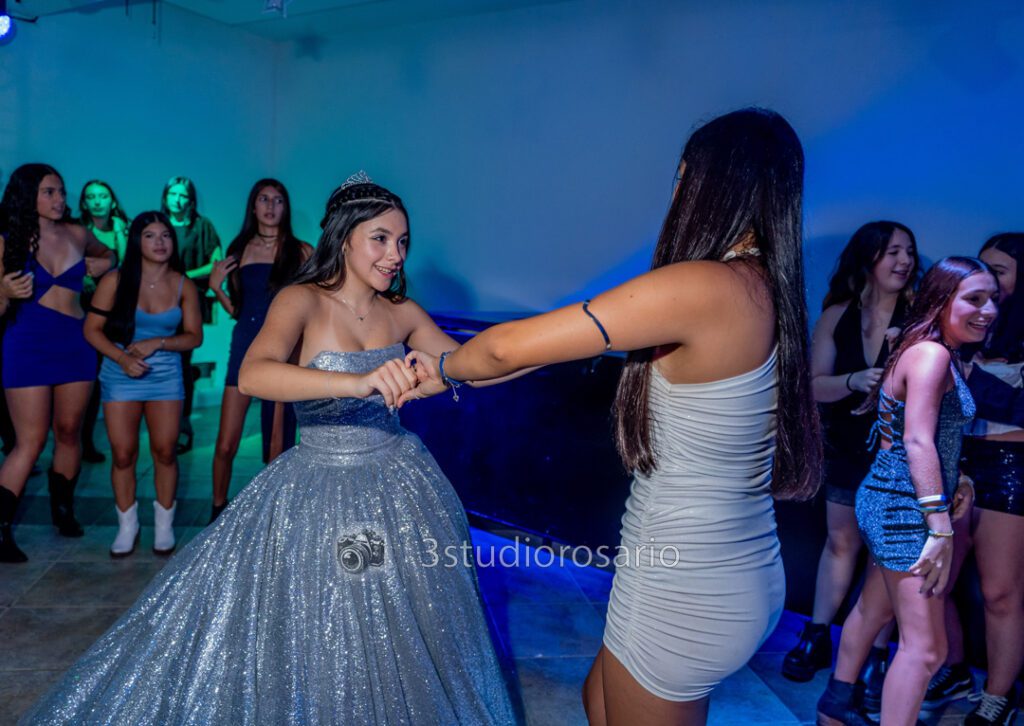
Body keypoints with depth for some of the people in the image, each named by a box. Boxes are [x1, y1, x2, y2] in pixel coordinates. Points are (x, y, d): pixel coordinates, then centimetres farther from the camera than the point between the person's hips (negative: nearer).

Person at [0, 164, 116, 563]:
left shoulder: (77, 234, 4)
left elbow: (108, 254, 28)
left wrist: (105, 263, 7)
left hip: (74, 344, 4)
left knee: (69, 432, 10)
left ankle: (63, 508, 27)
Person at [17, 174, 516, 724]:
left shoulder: (403, 313, 2)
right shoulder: (304, 300, -14)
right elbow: (252, 376, -32)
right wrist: (358, 381, -45)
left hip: (399, 481, 5)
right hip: (319, 486, -4)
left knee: (403, 638, 15)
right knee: (300, 630, 6)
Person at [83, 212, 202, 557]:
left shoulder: (183, 285, -1)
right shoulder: (115, 281, -4)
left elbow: (194, 336, 1)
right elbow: (92, 329, -2)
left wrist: (157, 343, -14)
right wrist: (123, 358, -16)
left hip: (166, 375, 1)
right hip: (121, 374, 0)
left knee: (165, 451, -1)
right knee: (123, 453, -1)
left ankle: (164, 525, 15)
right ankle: (127, 526, 16)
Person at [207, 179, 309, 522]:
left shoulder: (300, 251, 3)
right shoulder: (239, 249, 11)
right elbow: (236, 310, 16)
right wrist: (216, 287, 0)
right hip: (244, 345, 2)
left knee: (278, 445, 1)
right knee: (225, 445, 0)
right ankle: (218, 512, 20)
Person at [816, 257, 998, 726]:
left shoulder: (942, 355, 14)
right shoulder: (931, 353, -17)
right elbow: (917, 442, -25)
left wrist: (957, 482, 6)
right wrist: (941, 528, -28)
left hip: (889, 500, 11)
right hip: (905, 507, -11)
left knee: (875, 608, 23)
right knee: (926, 647, -8)